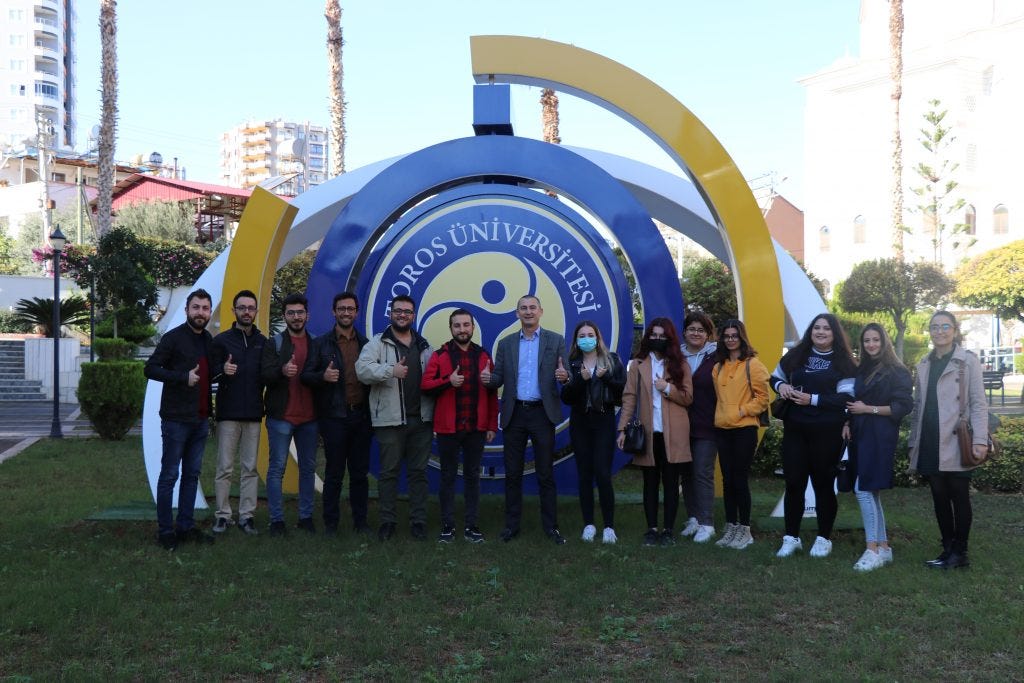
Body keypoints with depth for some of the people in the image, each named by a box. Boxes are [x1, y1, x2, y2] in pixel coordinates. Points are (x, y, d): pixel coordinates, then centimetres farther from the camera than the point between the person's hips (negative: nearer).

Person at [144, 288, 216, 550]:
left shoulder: (209, 340, 12)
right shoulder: (173, 338, -8)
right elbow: (150, 369, -12)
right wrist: (183, 377, -21)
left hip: (200, 419, 7)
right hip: (176, 419, -7)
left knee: (192, 474, 12)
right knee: (169, 475, 0)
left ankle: (186, 526, 20)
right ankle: (165, 530, 8)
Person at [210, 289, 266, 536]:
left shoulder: (263, 342, 11)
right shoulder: (221, 340, 4)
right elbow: (210, 373, -1)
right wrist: (223, 370, -21)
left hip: (253, 414, 2)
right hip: (228, 413, -2)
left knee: (250, 468, 4)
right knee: (225, 468, 0)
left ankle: (247, 515, 9)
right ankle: (223, 515, 7)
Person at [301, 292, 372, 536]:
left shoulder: (365, 343, 12)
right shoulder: (321, 343, 4)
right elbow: (306, 375, 0)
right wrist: (323, 376, -22)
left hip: (361, 416, 3)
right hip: (334, 417, -3)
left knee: (360, 472, 7)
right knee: (334, 473, 3)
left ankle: (360, 521, 16)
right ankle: (331, 522, 12)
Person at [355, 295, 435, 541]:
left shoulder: (424, 346, 15)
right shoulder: (377, 343, 0)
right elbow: (363, 369, -16)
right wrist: (391, 370, -30)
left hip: (421, 420, 4)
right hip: (390, 420, -4)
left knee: (419, 472, 8)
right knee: (389, 472, 3)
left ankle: (419, 521, 15)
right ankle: (387, 521, 12)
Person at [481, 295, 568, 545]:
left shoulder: (556, 341, 5)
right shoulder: (505, 344, 11)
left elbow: (566, 375, 1)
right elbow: (499, 378, 7)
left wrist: (564, 376, -23)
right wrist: (488, 378, -15)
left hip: (542, 413, -2)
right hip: (514, 414, 2)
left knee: (545, 473, 3)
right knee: (512, 473, 6)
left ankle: (551, 526, 10)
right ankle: (511, 524, 15)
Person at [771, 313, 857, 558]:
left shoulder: (842, 362, -3)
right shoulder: (796, 355, 9)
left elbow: (847, 398, -11)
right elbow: (775, 377, 22)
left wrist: (812, 399, -17)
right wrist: (780, 385, -2)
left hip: (827, 433, -3)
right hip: (795, 430, 3)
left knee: (823, 483, 6)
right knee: (793, 482, 3)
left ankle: (824, 538, 18)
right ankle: (791, 537, 13)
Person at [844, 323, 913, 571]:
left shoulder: (896, 371, -5)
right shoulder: (862, 371, 15)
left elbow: (903, 406, -11)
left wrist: (868, 409, -13)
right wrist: (848, 423, 3)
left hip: (880, 438, -7)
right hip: (860, 436, 7)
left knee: (864, 490, -13)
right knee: (871, 492, 8)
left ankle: (872, 549, -9)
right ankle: (883, 547, 15)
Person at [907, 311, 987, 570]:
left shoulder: (968, 361, -1)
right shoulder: (925, 365, 15)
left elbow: (978, 403, -5)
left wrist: (980, 439, -14)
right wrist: (913, 441, 13)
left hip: (955, 442, -5)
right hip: (930, 444, 5)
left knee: (959, 496, 2)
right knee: (939, 497, 7)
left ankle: (960, 553, 10)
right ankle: (948, 549, 15)